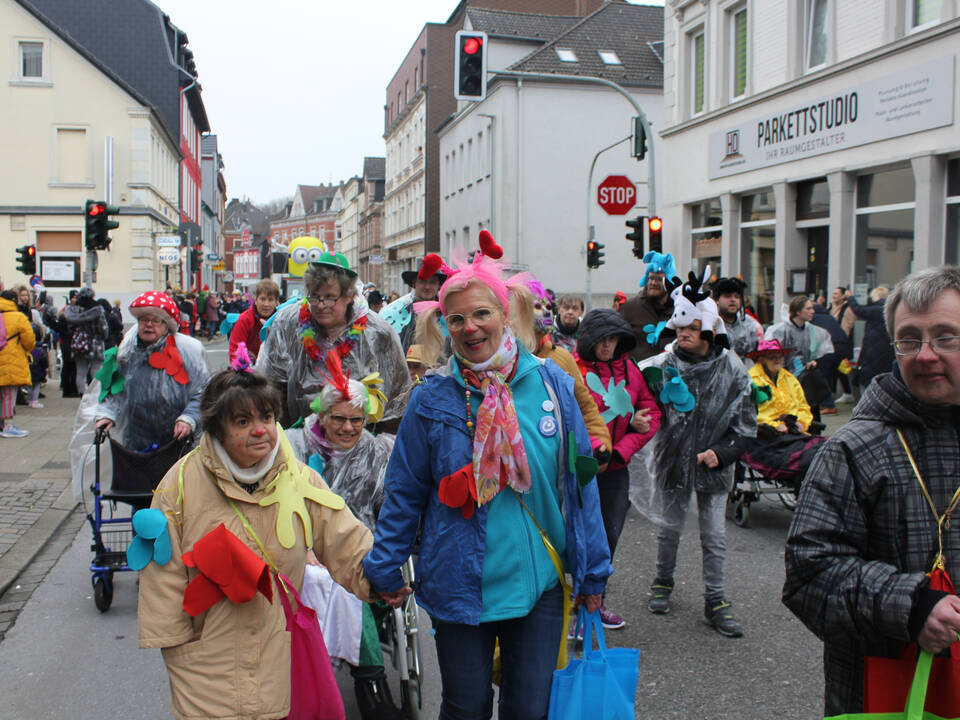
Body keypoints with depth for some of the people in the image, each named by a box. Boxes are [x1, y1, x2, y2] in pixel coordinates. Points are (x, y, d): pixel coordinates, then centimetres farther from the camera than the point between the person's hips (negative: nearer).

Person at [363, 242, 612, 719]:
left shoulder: (552, 384, -4)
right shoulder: (432, 399, -7)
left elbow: (580, 481, 2)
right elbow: (404, 492, 2)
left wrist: (593, 572, 5)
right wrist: (383, 570, 4)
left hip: (539, 583, 1)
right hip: (458, 586, -1)